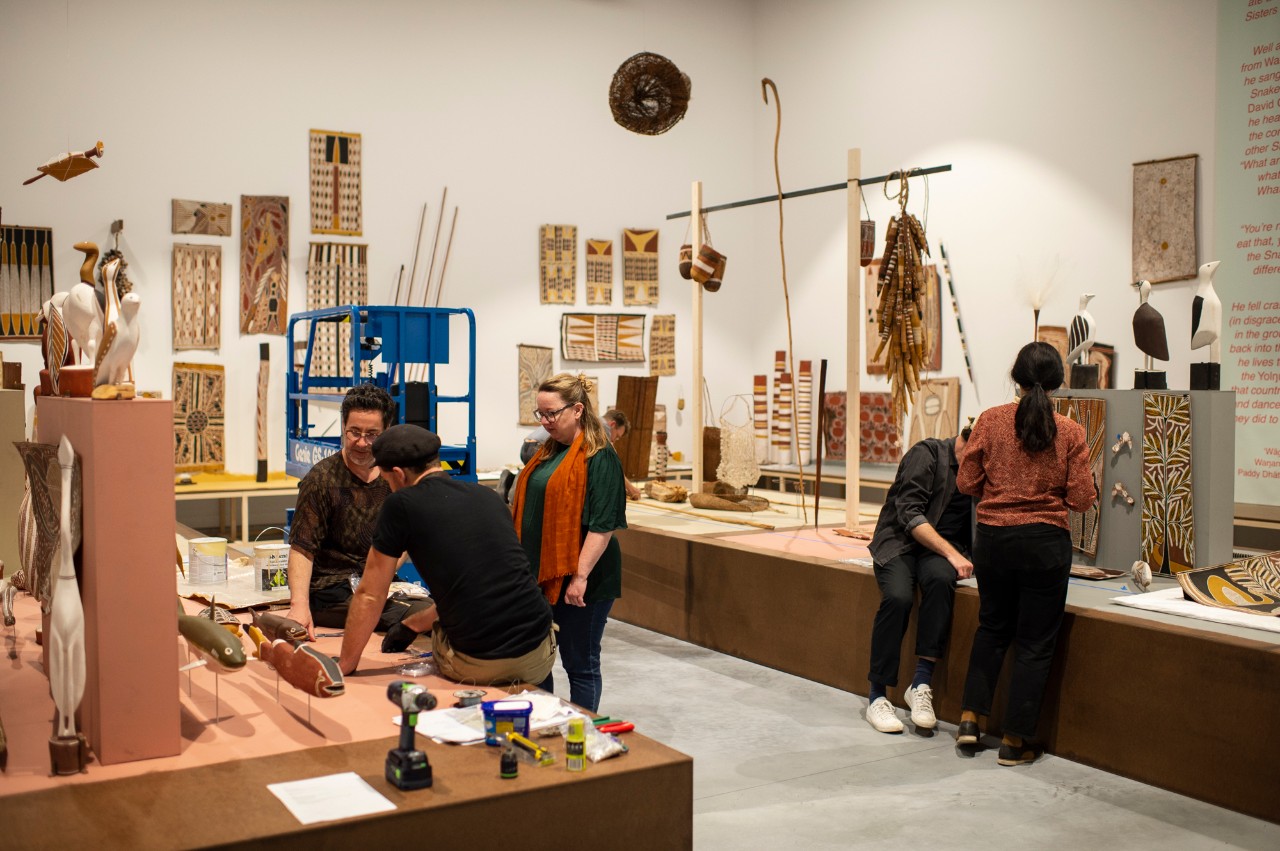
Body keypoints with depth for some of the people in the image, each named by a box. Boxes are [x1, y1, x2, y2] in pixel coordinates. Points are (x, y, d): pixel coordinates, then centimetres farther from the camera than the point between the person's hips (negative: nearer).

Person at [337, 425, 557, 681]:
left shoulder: (400, 505, -3)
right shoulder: (488, 496, 13)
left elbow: (369, 595, 4)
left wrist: (345, 664, 16)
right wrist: (412, 624, 33)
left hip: (477, 665, -4)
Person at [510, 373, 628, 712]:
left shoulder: (600, 458, -12)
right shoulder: (547, 452, 13)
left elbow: (602, 525, -18)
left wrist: (581, 575, -22)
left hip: (577, 580, -8)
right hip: (539, 574, 8)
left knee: (580, 663, 4)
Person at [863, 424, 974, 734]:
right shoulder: (929, 453, -9)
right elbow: (909, 514, -16)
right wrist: (952, 554, -22)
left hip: (942, 548, 3)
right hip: (899, 542, -3)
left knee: (941, 580, -34)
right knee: (897, 596, -33)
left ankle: (921, 683, -30)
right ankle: (877, 697, -21)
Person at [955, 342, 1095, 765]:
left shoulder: (991, 420, -6)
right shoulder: (1069, 432, -7)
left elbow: (967, 483, -3)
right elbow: (1082, 499, -7)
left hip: (992, 537, 2)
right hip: (1045, 543, -2)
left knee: (991, 627, 23)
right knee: (1035, 642, 9)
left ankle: (970, 717, 20)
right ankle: (1015, 740, 13)